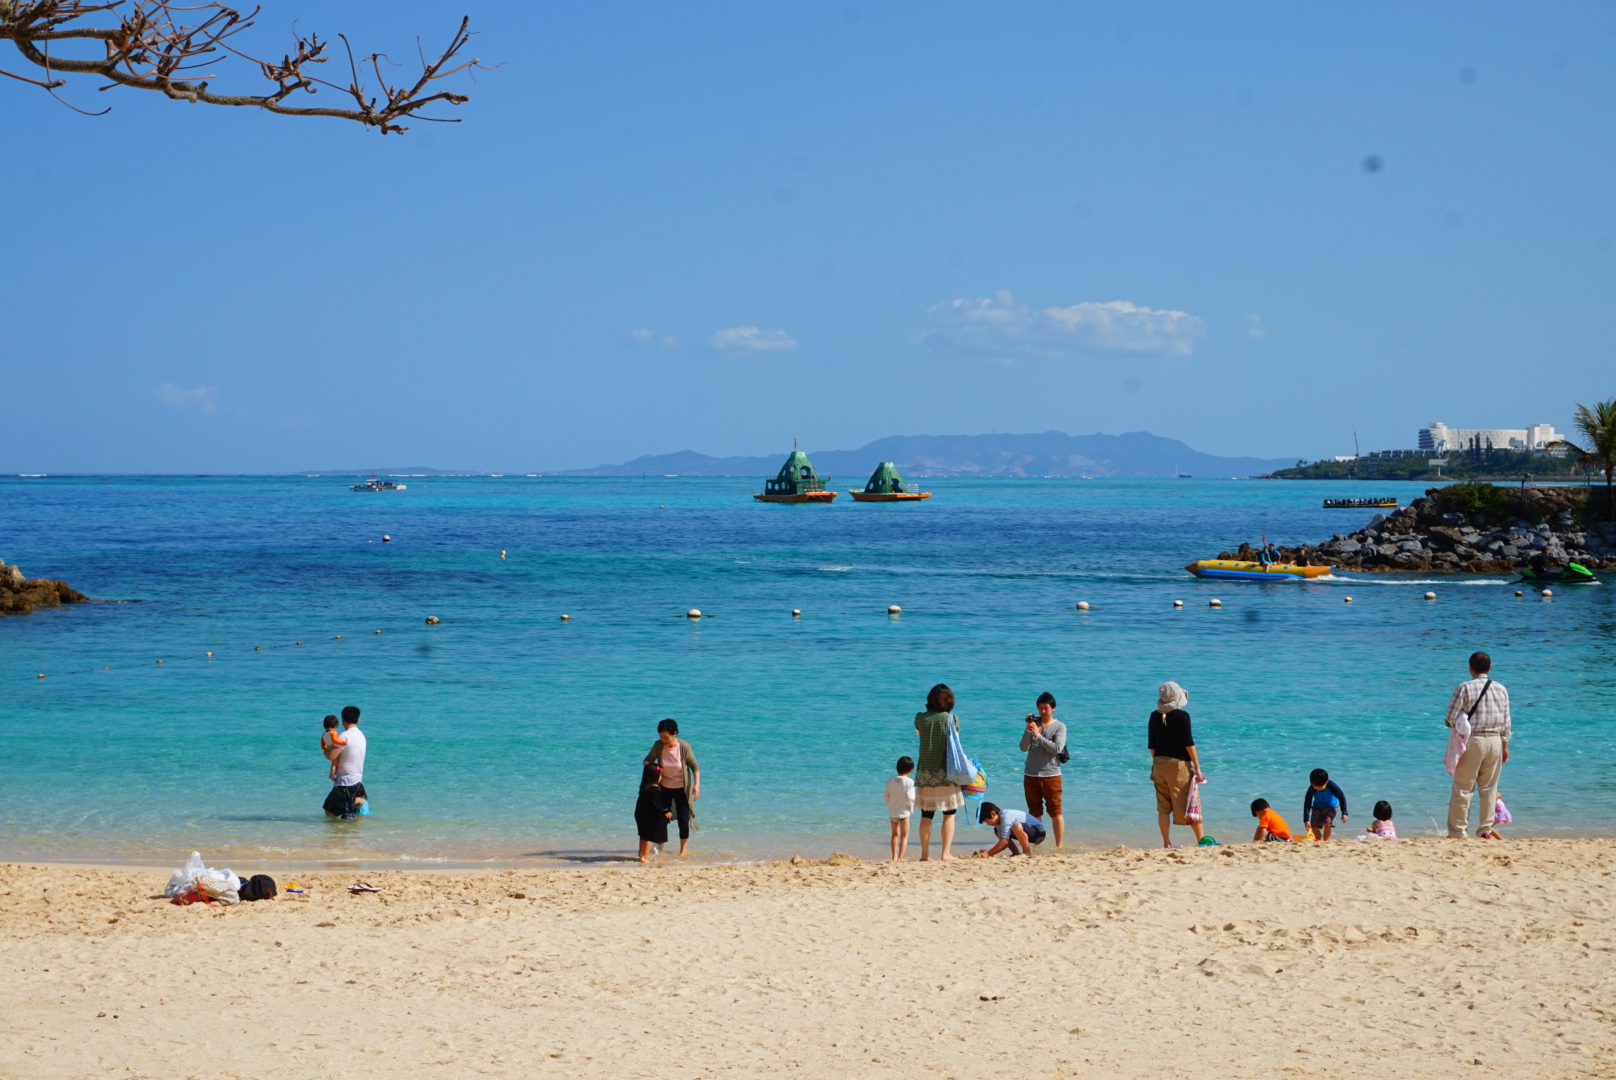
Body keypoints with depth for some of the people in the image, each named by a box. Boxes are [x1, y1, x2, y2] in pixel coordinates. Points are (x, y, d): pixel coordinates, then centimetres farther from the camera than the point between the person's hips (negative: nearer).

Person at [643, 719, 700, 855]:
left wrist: (697, 785, -20)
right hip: (664, 787, 2)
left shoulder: (684, 747, -20)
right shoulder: (658, 745, -15)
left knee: (683, 820, 0)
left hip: (681, 789, -2)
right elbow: (647, 761, -7)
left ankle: (683, 849, 17)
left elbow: (695, 767, -11)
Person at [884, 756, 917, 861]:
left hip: (892, 812, 4)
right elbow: (910, 797, -16)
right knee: (904, 835, 5)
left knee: (895, 834, 20)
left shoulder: (890, 781, 1)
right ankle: (900, 857, -5)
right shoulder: (909, 782, -13)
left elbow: (885, 796, 4)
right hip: (904, 811, -4)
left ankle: (894, 856, 20)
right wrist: (911, 807, 1)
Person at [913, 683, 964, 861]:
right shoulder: (952, 719, -8)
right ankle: (946, 852, 1)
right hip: (945, 772, -3)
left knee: (926, 815, 9)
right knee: (949, 814, 6)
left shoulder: (920, 719, -1)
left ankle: (925, 853, 10)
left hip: (925, 772, 3)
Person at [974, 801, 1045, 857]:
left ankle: (1027, 852, -19)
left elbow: (1004, 841, -30)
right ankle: (1016, 853, 8)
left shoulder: (1006, 817, -25)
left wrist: (989, 853, -26)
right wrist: (988, 852, -11)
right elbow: (1003, 844, 3)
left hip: (1039, 832, -10)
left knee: (1016, 826, -39)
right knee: (997, 832, 10)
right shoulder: (999, 821, 3)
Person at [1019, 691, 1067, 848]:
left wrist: (1037, 734, -18)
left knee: (1055, 811, -2)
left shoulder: (1060, 727, 0)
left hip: (1051, 775, -3)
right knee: (1034, 812, 7)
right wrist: (1028, 730, -13)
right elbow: (1024, 748, 0)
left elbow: (1057, 748, -15)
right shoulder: (1034, 723, 6)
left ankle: (1059, 845, 1)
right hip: (1031, 775, 3)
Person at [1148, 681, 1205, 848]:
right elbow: (1188, 743, -11)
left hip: (1159, 763, 4)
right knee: (1189, 804, 3)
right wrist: (1197, 767, -7)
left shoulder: (1155, 716, 4)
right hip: (1179, 764, -4)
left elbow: (1151, 744, 8)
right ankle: (1201, 840, 7)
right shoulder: (1182, 716, -10)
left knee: (1163, 807, 6)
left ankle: (1167, 843, 5)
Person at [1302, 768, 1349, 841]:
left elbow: (1341, 797, -17)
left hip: (1331, 806, -2)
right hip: (1317, 807, 2)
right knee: (1314, 826, -6)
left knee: (1327, 824, -21)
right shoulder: (1312, 789, -29)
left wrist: (1344, 813, -17)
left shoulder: (1332, 786, -31)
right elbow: (1307, 803, -25)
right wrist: (1306, 820, -30)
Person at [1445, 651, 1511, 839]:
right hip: (1495, 741, 4)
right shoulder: (1500, 689, 7)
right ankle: (1486, 829, 12)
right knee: (1489, 788, 11)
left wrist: (1448, 722, 14)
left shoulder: (1465, 688, -7)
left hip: (1472, 740, -4)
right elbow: (1506, 721, 10)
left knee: (1463, 788, 1)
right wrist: (1504, 746, 17)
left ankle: (1457, 832, 2)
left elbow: (1452, 718, -9)